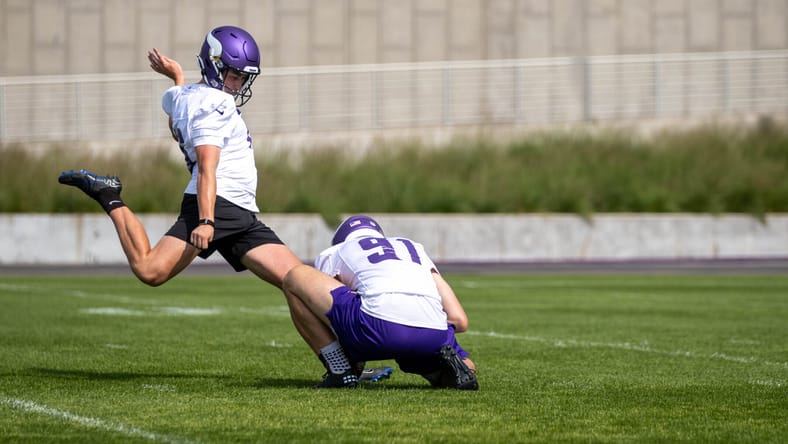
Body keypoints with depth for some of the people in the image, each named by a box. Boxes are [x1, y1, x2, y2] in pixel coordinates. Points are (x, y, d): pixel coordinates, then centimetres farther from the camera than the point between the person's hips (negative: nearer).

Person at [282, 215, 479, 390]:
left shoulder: (332, 255, 28)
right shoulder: (415, 248, 36)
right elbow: (460, 320, 27)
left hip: (380, 325, -4)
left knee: (296, 277, 14)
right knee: (467, 369, 36)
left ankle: (340, 370, 7)